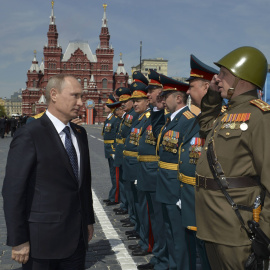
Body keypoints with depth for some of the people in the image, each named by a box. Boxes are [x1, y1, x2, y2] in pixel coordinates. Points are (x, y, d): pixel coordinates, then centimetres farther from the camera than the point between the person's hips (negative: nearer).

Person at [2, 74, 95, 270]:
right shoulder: (29, 135, -13)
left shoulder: (79, 133, 9)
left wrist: (89, 220, 18)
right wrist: (18, 241, -14)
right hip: (43, 239, -6)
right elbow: (12, 191, -14)